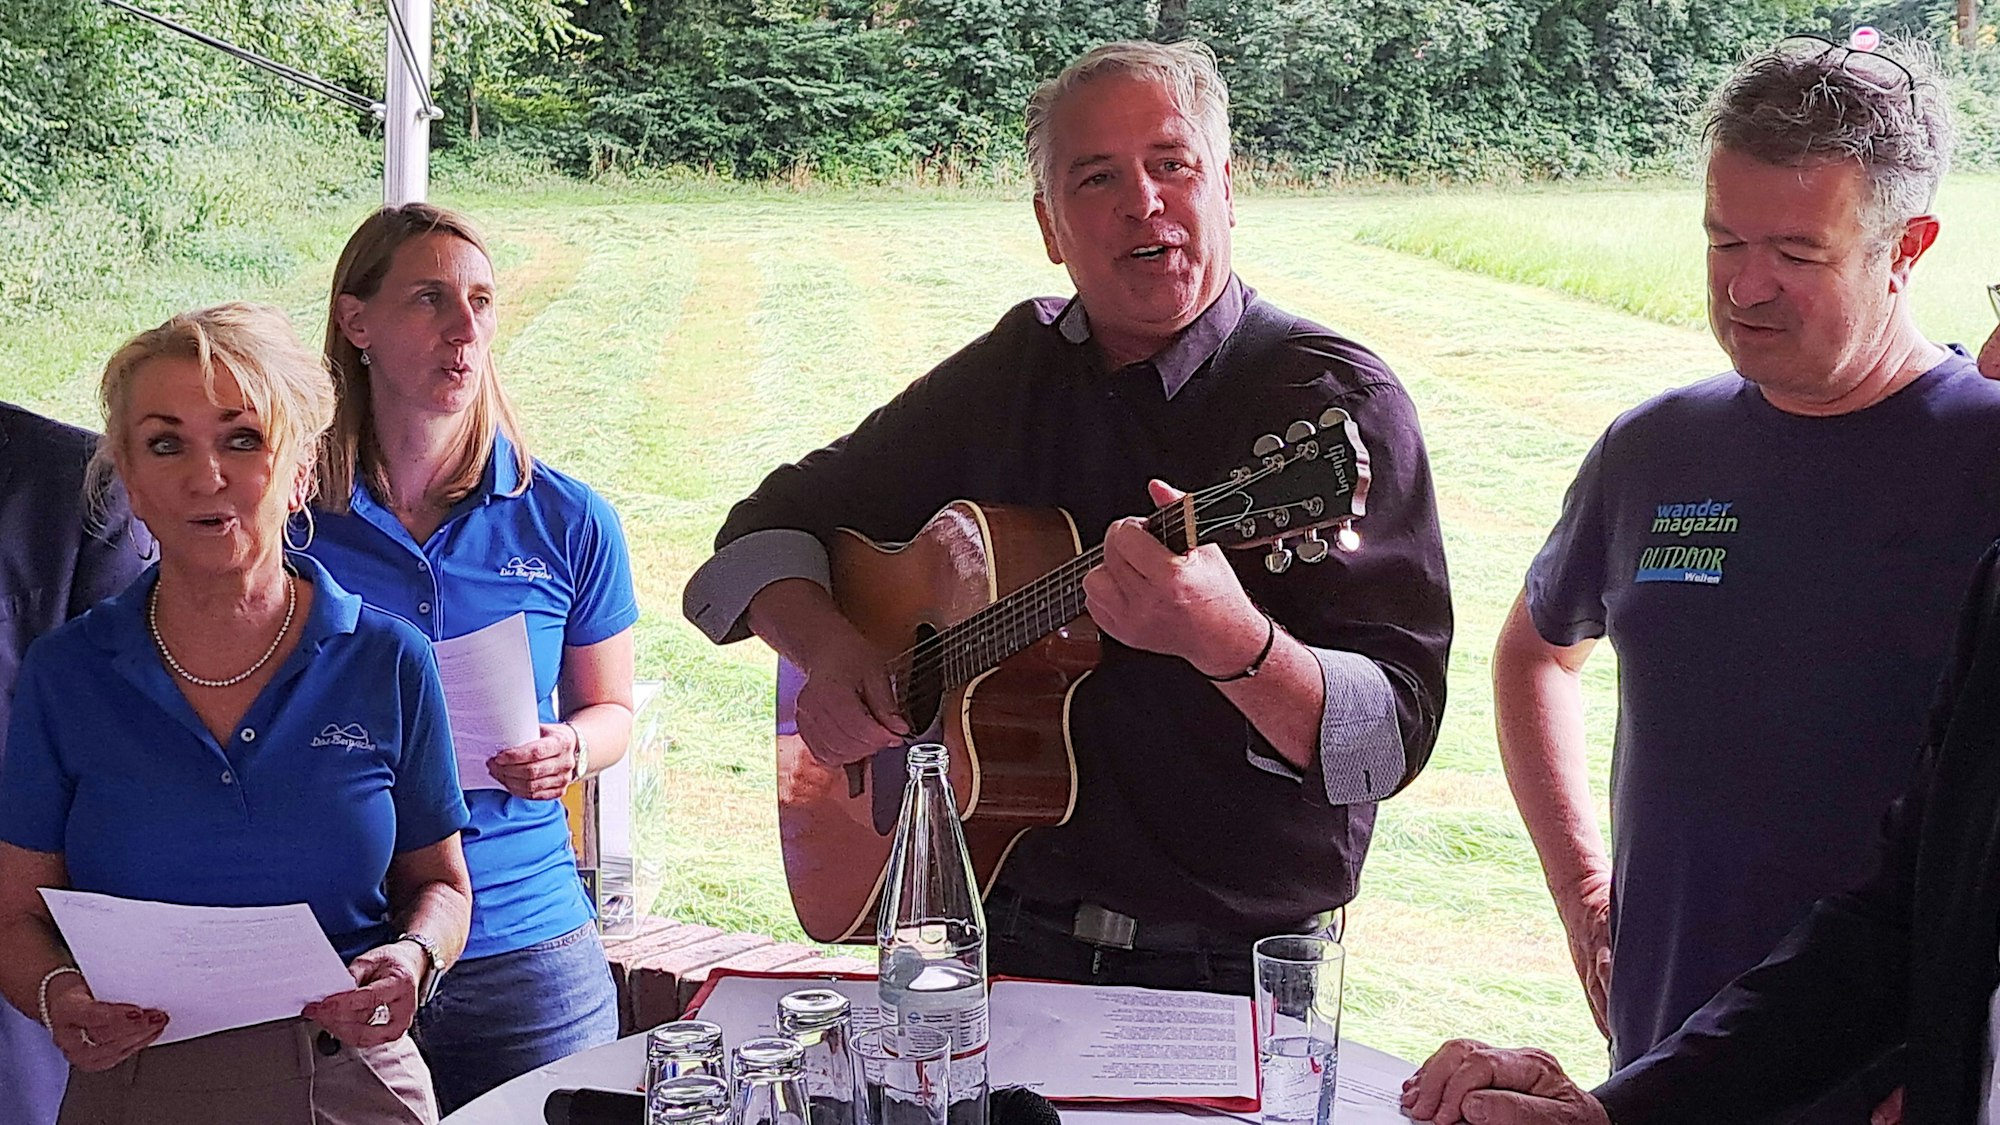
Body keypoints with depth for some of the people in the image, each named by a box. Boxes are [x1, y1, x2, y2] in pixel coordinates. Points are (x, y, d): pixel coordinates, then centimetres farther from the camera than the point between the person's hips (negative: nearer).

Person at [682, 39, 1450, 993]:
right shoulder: (1013, 371, 9)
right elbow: (775, 522, 15)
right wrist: (828, 649, -5)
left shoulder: (1337, 400, -7)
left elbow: (1392, 736, -16)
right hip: (1002, 938, 3)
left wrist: (1226, 639, -35)